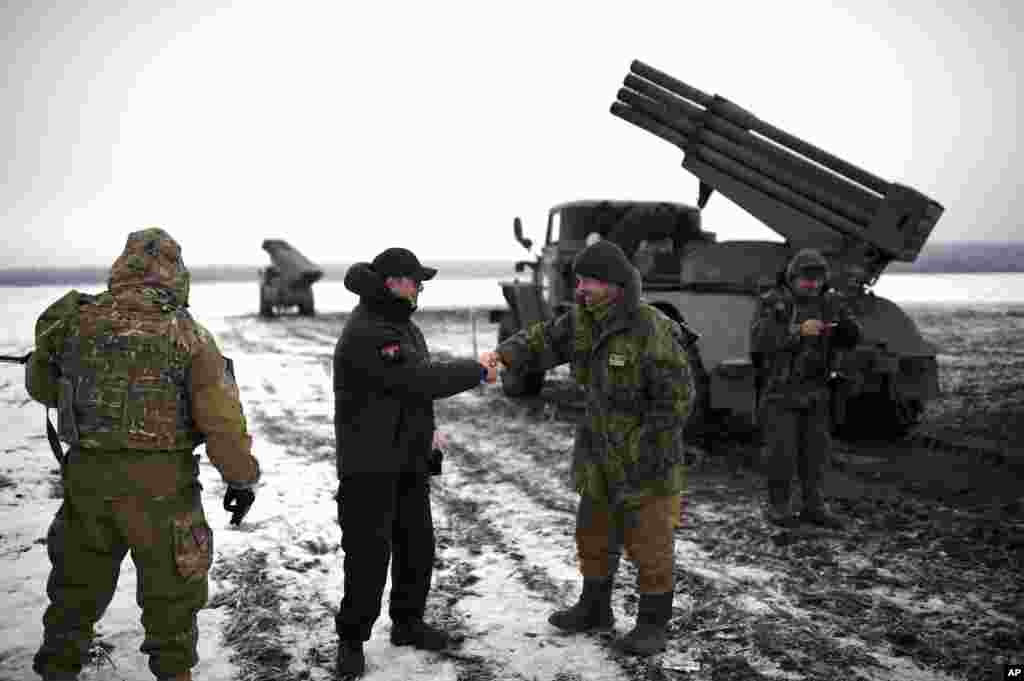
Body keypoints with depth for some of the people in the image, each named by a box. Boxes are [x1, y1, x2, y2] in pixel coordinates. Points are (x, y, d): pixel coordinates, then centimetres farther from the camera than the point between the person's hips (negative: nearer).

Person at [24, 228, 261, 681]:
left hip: (87, 475, 3)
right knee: (170, 588, 14)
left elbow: (40, 386, 14)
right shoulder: (186, 333, -10)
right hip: (159, 484, -3)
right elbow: (222, 419, -13)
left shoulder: (77, 318, 0)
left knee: (77, 584, 21)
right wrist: (242, 477, -2)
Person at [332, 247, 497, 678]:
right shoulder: (365, 335, -23)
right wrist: (478, 371, -16)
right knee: (369, 555, -3)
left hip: (410, 458, 9)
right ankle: (352, 640, 12)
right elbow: (421, 379, -27)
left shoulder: (401, 323, 9)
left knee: (418, 545, 15)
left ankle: (408, 623, 32)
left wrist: (426, 430, 13)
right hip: (370, 464, -9)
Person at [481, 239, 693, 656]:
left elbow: (676, 397, -21)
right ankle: (595, 609, 35)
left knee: (648, 540, 2)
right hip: (600, 451, 8)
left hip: (648, 455, -8)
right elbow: (542, 341, -2)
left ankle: (653, 624, 18)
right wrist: (502, 356, -22)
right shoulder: (583, 319, 0)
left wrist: (646, 452, -20)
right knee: (594, 532, 18)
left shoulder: (652, 331, -23)